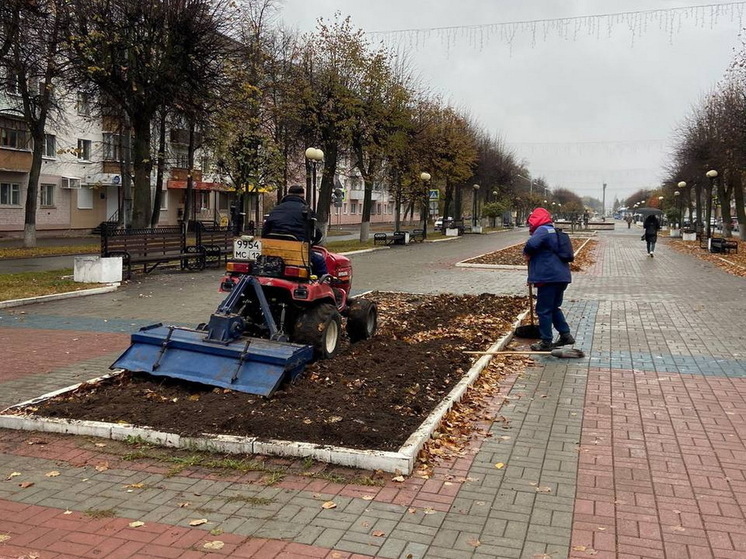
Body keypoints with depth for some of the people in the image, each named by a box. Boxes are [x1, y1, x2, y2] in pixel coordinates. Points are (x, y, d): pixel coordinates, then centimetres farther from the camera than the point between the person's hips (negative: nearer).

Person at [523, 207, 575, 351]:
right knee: (554, 307, 22)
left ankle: (546, 342, 3)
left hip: (549, 277, -10)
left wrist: (527, 253, -8)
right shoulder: (555, 231, 21)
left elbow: (531, 244, -30)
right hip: (561, 276, 10)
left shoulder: (542, 230, -10)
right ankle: (565, 334, 22)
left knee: (544, 310, -2)